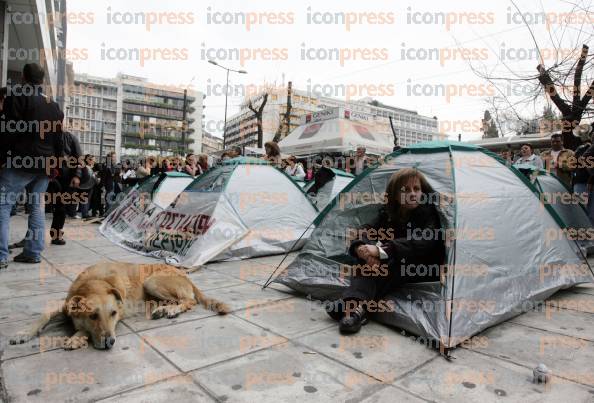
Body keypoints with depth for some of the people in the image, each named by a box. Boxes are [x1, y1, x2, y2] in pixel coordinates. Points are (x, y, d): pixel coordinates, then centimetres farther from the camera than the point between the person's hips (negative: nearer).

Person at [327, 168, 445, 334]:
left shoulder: (429, 213, -14)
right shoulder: (388, 213, 0)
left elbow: (422, 243, -31)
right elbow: (365, 234, -12)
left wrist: (380, 250, -41)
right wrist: (361, 248, -38)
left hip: (425, 271, -4)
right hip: (394, 267, 4)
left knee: (397, 259, -37)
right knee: (368, 255, -27)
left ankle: (356, 308, -46)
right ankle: (357, 304, -44)